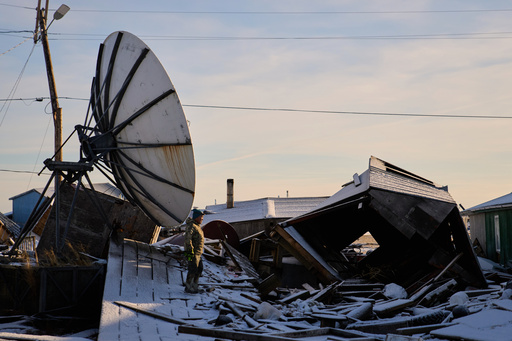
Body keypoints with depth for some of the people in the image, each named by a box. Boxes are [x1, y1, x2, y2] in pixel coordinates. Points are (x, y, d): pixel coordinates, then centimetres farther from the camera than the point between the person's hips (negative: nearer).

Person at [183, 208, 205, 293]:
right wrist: (190, 251, -25)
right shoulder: (191, 226, -15)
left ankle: (194, 286, 20)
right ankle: (188, 287, 2)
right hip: (193, 253, -10)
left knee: (199, 269, 12)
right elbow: (188, 239, -22)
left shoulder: (197, 226, 17)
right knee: (193, 270, -6)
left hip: (198, 253, 10)